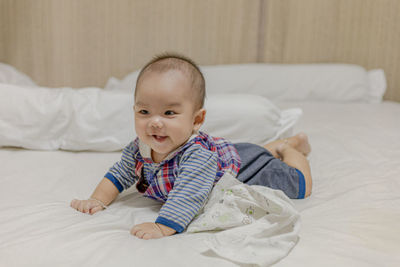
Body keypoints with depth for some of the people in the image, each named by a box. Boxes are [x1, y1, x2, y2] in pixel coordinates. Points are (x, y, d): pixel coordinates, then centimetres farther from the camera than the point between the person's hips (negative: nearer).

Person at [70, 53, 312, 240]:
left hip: (246, 165, -7)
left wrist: (163, 227, -68)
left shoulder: (197, 156, -47)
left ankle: (292, 147, 35)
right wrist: (98, 200, -22)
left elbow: (188, 197, -58)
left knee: (301, 187, 13)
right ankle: (277, 146, 56)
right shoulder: (139, 150, -24)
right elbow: (118, 175, -9)